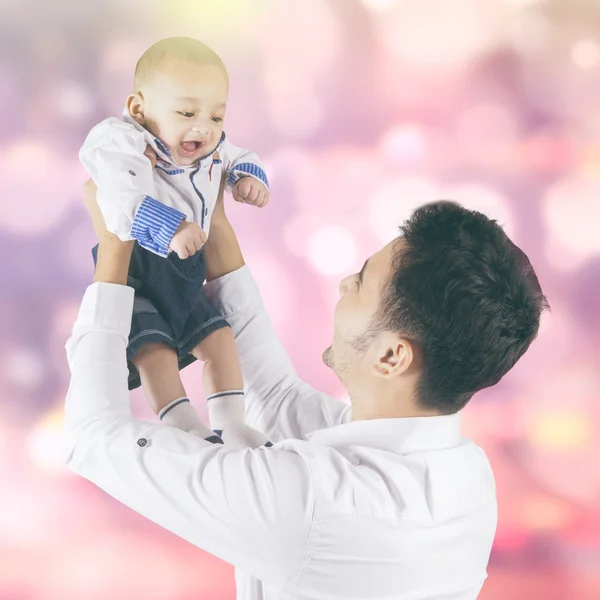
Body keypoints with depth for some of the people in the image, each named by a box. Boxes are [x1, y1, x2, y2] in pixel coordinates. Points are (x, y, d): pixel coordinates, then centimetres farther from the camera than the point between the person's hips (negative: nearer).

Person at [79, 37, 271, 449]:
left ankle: (230, 426, 15)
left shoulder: (212, 148, -2)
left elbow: (238, 158, 20)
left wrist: (249, 177, -3)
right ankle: (186, 430, -13)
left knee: (219, 337, 7)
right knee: (155, 349, -19)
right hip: (132, 270, -7)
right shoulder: (122, 144, -26)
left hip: (184, 274, 7)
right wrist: (168, 227, -52)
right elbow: (120, 200, -42)